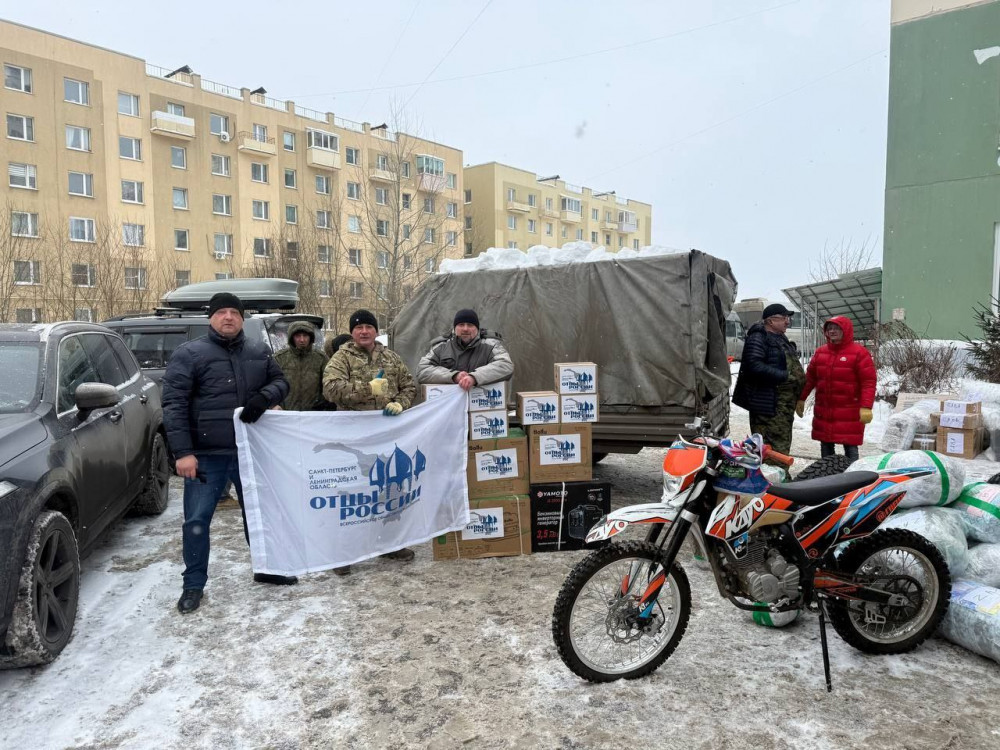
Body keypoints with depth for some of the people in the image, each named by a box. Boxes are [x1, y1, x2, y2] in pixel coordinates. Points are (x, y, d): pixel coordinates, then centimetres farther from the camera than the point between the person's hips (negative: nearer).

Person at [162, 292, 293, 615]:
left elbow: (281, 382, 13)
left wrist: (264, 395, -12)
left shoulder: (259, 352, 6)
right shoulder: (188, 354, -6)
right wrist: (183, 452, -17)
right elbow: (173, 404, -10)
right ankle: (194, 585, 20)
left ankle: (266, 568, 35)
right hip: (206, 455, -3)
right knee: (197, 520, 3)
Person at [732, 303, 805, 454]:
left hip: (785, 406, 10)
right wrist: (785, 376, -23)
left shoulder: (781, 339, 21)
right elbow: (754, 366, -25)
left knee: (783, 447, 18)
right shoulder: (758, 337, -11)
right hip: (769, 406, -10)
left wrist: (799, 377, 11)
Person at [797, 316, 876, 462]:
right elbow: (810, 377, 18)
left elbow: (869, 382, -11)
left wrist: (866, 407, -19)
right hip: (823, 411, 6)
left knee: (850, 447, -3)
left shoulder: (859, 353, -6)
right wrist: (801, 399, 16)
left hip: (849, 413, -6)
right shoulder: (820, 352, 12)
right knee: (826, 446, 12)